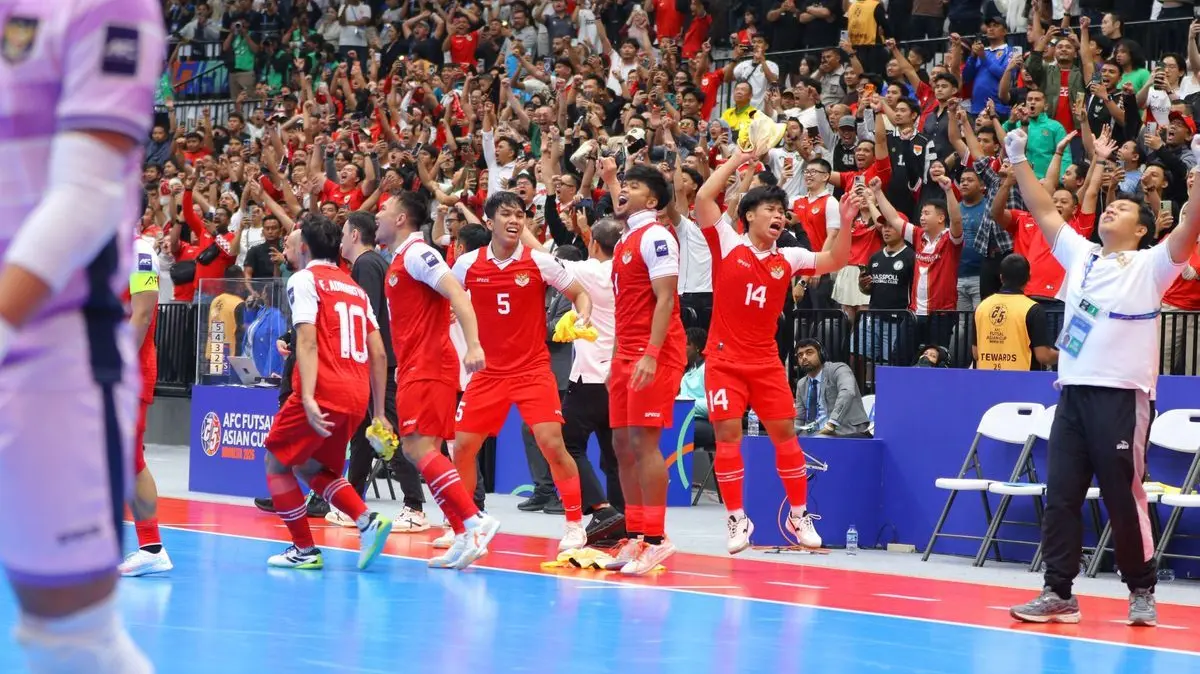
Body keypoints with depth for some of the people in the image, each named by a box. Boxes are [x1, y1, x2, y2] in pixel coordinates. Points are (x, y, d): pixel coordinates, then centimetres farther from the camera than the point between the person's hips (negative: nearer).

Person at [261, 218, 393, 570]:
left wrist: (308, 398, -23)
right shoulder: (355, 287, 21)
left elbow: (308, 342, -14)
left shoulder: (304, 279, -1)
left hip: (323, 392, -7)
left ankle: (304, 550, 7)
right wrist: (379, 413, 20)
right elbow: (378, 354, 17)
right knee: (310, 467, 21)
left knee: (277, 463, 11)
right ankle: (368, 522, 2)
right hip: (356, 396, 7)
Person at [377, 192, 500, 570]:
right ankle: (464, 538, 4)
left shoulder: (416, 252, -9)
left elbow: (458, 295, -22)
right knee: (424, 452, 6)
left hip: (427, 368, -10)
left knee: (418, 448, -19)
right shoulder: (401, 259, 21)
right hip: (416, 368, 10)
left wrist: (473, 344, -33)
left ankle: (475, 521, -23)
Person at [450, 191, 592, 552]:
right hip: (488, 371, 3)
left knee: (552, 442, -15)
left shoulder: (540, 262, -6)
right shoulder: (467, 264, -1)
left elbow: (580, 295, 3)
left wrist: (582, 319, -17)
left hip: (533, 370, -3)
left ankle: (575, 525, -3)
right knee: (462, 446, 1)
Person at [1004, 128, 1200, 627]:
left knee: (1124, 499, -1)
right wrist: (1019, 161, 14)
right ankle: (1058, 593, 6)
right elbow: (1043, 211, 18)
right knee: (1060, 496, 2)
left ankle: (1142, 591, 13)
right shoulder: (1080, 255, 15)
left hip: (1122, 396, -6)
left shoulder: (1151, 265, -1)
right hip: (1073, 392, 6)